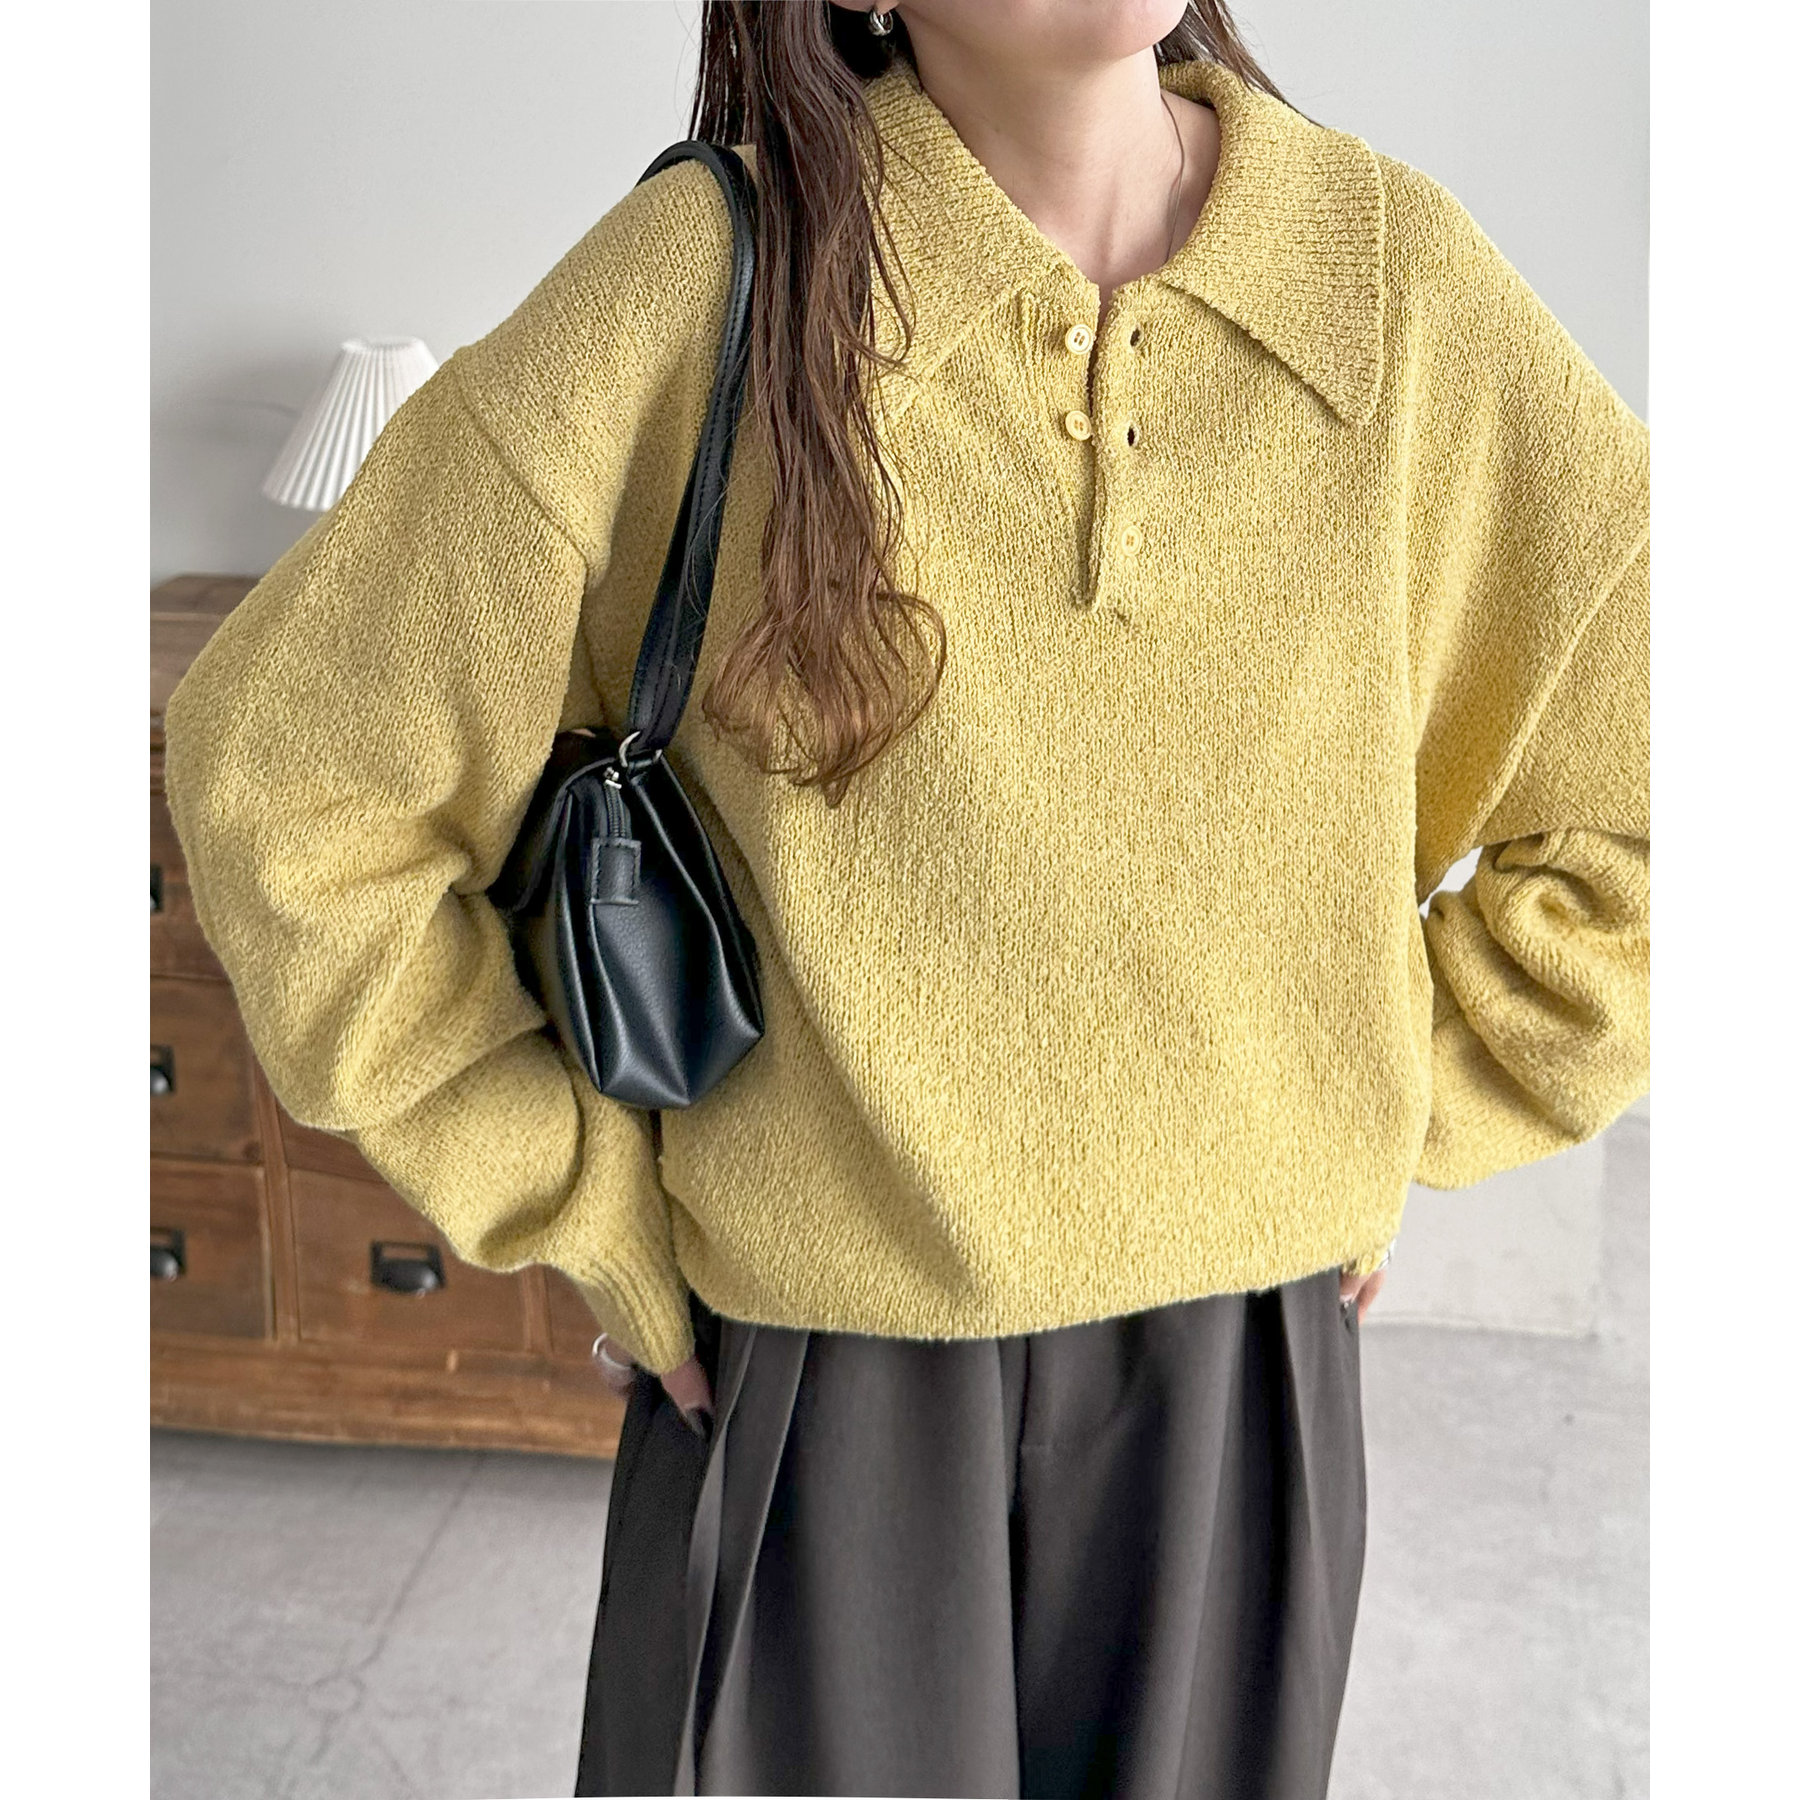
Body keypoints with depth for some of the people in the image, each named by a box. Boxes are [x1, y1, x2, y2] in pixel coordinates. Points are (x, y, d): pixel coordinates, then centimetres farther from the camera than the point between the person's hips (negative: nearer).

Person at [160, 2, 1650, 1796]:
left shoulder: (1393, 269, -6)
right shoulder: (708, 276, -13)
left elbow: (1641, 823, 5)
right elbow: (283, 771, -7)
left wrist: (1397, 1122, 1)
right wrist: (579, 1196, -6)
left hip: (1241, 1355, 3)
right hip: (816, 1370, -2)